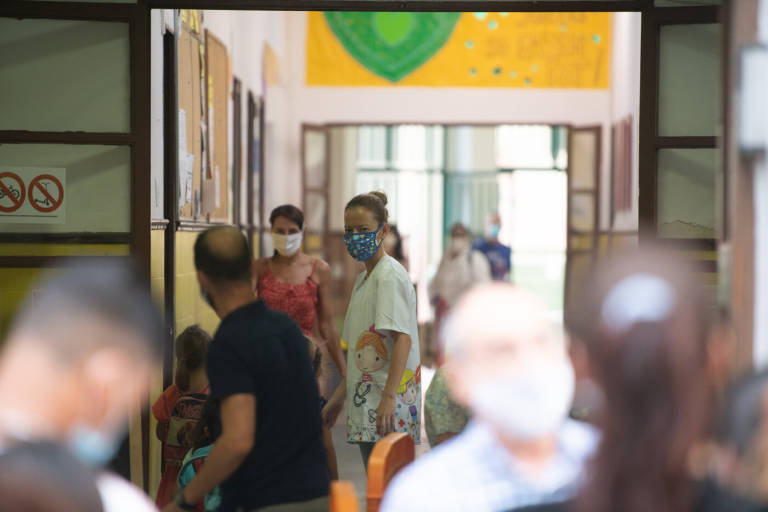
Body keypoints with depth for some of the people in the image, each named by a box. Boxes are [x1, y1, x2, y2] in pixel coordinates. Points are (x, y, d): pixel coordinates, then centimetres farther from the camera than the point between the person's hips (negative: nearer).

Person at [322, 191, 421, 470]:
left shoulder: (390, 275, -9)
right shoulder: (363, 279, 20)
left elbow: (403, 339, -19)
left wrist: (389, 397, -27)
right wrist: (339, 397, 23)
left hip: (389, 406, -9)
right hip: (366, 403, 9)